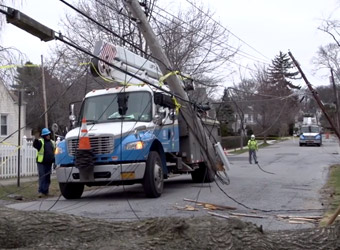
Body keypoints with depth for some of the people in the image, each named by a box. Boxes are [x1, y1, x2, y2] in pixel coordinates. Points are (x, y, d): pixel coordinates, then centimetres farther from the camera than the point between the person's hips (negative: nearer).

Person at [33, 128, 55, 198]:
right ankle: (40, 191, -9)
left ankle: (46, 191, 16)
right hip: (41, 162, -5)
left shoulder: (52, 142, 15)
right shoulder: (40, 141, -1)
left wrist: (55, 161, 15)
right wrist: (36, 139, -41)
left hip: (49, 163, 6)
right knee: (42, 177, -10)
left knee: (48, 178, 8)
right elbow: (35, 145, -23)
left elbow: (54, 152, 21)